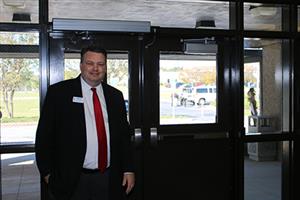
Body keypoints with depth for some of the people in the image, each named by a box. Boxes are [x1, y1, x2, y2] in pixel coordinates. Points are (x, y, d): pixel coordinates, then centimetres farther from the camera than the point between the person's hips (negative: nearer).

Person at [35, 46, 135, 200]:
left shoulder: (115, 96, 8)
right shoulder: (58, 92, -5)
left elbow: (124, 135, 11)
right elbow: (45, 134, -3)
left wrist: (128, 169, 5)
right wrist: (47, 172, -4)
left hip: (109, 180, 4)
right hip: (70, 181, -3)